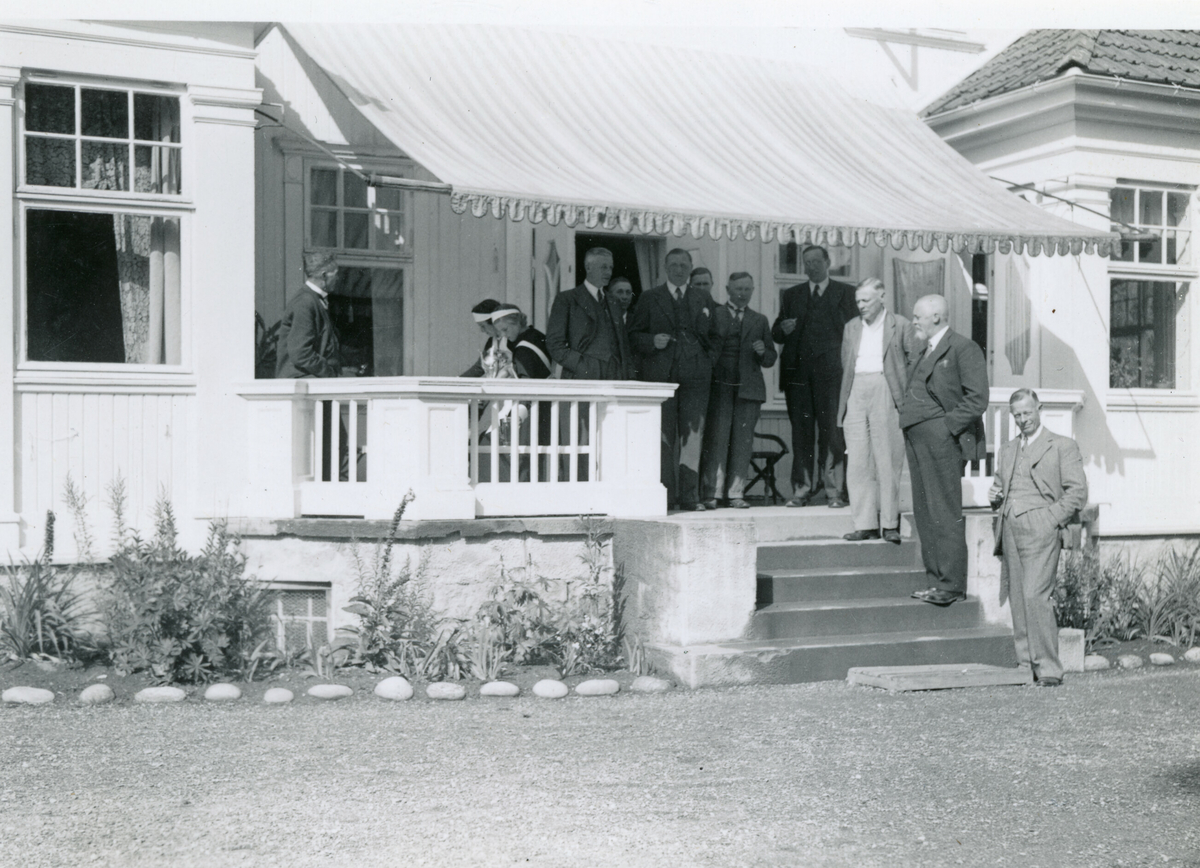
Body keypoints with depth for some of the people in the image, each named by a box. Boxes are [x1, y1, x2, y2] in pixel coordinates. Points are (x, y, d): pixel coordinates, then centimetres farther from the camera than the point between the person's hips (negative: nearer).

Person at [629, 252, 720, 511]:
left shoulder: (704, 299, 15)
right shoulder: (649, 298, 10)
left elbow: (715, 336, 19)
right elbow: (634, 334, 8)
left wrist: (708, 360, 4)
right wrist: (652, 342, -11)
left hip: (695, 375, 1)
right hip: (659, 375, -1)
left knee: (692, 435, -5)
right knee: (663, 436, -1)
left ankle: (689, 494, -2)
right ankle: (665, 495, 4)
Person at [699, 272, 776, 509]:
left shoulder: (759, 321, 17)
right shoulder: (713, 314, 9)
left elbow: (770, 360, 17)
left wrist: (762, 352, -4)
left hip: (748, 389, 3)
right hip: (719, 386, -2)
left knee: (743, 442, 0)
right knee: (716, 440, -6)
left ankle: (736, 494, 6)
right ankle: (710, 494, -3)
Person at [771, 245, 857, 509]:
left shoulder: (845, 292, 11)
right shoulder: (791, 295, 20)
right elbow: (776, 334, 17)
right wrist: (783, 329, -6)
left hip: (830, 371, -3)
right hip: (798, 371, 3)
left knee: (831, 431, -6)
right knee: (801, 432, 1)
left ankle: (835, 491, -3)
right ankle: (801, 490, 5)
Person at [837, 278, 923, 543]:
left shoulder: (901, 326, 3)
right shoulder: (852, 327, 18)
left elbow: (917, 362, 0)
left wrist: (908, 398, -7)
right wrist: (843, 400, 9)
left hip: (885, 393, -4)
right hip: (856, 394, 5)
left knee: (888, 462, -3)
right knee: (857, 462, 0)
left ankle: (890, 524, 4)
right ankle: (865, 524, 4)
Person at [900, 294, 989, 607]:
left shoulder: (963, 349, -8)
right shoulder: (927, 350, 18)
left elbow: (977, 400, -14)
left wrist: (947, 426, -15)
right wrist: (906, 417, 12)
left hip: (940, 440, -9)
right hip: (916, 439, 9)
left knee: (946, 516, -7)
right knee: (924, 514, 10)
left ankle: (952, 586, -3)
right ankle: (936, 580, 17)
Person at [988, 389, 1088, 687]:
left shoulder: (1062, 446, 5)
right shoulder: (1008, 450, 23)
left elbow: (1078, 491, -1)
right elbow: (1000, 485, 32)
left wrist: (1051, 519, -10)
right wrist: (995, 496, 8)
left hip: (1040, 531, -6)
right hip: (1010, 530, 6)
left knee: (1035, 595, -16)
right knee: (1017, 598, 4)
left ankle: (1048, 669, -12)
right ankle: (1024, 663, 9)